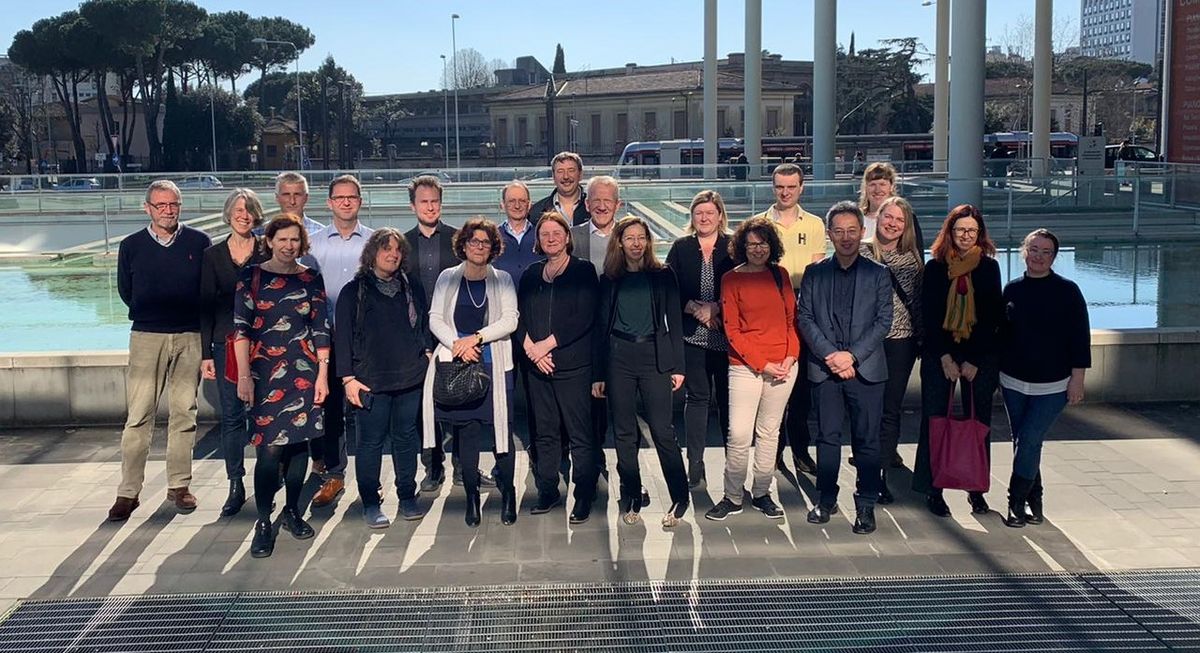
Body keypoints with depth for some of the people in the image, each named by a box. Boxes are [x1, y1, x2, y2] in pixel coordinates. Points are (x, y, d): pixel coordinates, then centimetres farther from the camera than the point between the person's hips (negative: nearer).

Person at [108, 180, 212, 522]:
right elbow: (126, 292, 15)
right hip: (146, 337, 0)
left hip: (190, 337, 0)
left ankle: (179, 485, 14)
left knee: (183, 413, 5)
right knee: (138, 416, -3)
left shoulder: (199, 242, 3)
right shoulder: (131, 246, 5)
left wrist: (195, 317, 7)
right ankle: (128, 491, 2)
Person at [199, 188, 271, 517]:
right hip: (226, 344, 1)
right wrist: (206, 354, 2)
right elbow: (206, 306, 6)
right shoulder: (213, 255, 6)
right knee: (232, 416, 4)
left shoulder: (268, 251, 3)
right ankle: (236, 487, 12)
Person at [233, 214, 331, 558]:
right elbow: (241, 327, -2)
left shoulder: (311, 279, 7)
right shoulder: (251, 276, 2)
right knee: (270, 448, -8)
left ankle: (292, 512, 23)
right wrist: (244, 375, -8)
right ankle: (263, 523, 2)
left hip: (304, 372, 2)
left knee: (298, 442, 6)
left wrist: (323, 374, 1)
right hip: (265, 372, -2)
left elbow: (322, 329, 6)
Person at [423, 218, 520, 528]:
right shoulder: (447, 278, 9)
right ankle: (472, 497, 12)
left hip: (495, 366, -1)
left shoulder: (502, 279, 6)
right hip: (457, 364, 1)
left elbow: (510, 320, -3)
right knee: (465, 430, 3)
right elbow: (435, 318, 4)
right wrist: (457, 345, -11)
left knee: (501, 428, -3)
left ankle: (508, 494, 9)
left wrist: (476, 337, -14)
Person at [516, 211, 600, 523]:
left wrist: (547, 343, -12)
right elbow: (520, 317, 10)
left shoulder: (583, 271, 0)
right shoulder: (531, 275, 14)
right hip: (537, 366, 5)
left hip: (573, 365, -4)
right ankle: (547, 491, 20)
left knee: (580, 435, -4)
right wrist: (531, 348, -8)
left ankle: (584, 497, 4)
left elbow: (583, 318, -9)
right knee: (545, 433, 10)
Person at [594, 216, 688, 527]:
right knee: (624, 433, 5)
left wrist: (677, 366, -3)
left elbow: (674, 322, 4)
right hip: (618, 358, 2)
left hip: (654, 355, -2)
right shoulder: (609, 280, 10)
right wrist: (598, 374, 7)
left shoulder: (663, 276, 6)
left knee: (662, 430, -8)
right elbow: (602, 326, 10)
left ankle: (679, 499, 4)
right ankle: (631, 501, 15)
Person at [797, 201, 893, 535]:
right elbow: (804, 318, 3)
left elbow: (883, 321, -1)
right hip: (824, 368, 1)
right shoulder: (814, 273, 9)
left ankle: (866, 505, 11)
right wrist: (830, 355, -10)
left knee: (866, 440, 2)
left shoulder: (878, 273, 5)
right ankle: (826, 500, 19)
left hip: (866, 368, -1)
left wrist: (852, 355, -11)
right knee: (827, 437, 8)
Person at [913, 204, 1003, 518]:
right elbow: (928, 315, -1)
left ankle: (977, 489, 15)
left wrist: (974, 360, -7)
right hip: (938, 355, 0)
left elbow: (992, 317, 0)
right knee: (935, 421, -1)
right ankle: (933, 489, 7)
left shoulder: (989, 268, 2)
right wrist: (945, 357, -8)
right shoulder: (935, 268, 1)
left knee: (979, 422, 5)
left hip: (980, 357, 1)